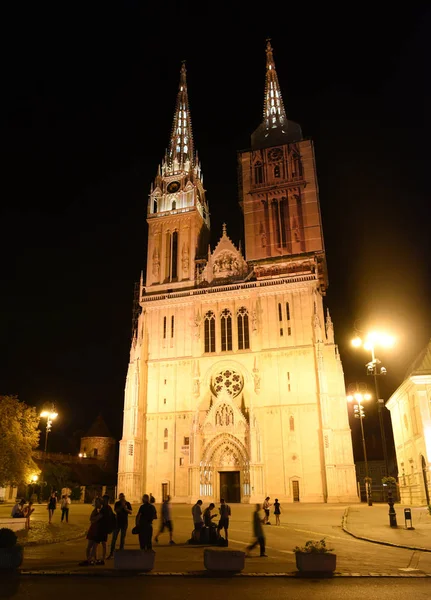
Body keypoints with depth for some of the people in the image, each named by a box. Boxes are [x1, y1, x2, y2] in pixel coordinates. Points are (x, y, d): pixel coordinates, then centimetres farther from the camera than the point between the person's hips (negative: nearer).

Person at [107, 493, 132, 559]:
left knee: (122, 538, 6)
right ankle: (111, 553, 0)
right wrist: (122, 506, -24)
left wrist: (125, 508, -18)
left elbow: (130, 512, -4)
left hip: (124, 523, 1)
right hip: (117, 522, -1)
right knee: (114, 538, -4)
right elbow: (116, 511, -15)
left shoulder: (128, 503, 3)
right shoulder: (117, 503, 1)